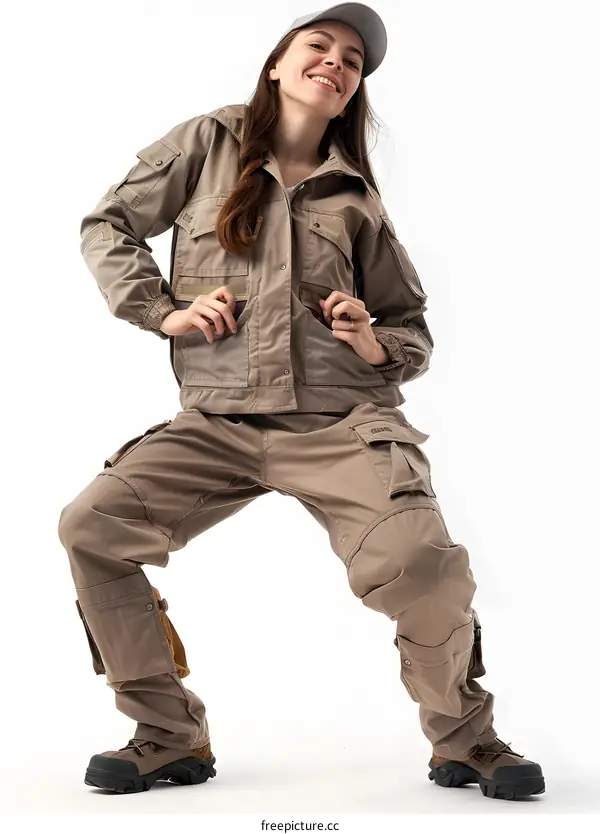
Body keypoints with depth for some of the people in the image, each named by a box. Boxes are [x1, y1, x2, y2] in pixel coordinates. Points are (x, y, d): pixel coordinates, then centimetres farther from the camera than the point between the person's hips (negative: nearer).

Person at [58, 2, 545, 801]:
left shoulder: (354, 196, 14)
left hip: (342, 422, -1)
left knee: (419, 562, -28)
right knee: (90, 527, -17)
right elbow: (107, 226, 13)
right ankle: (172, 738, 3)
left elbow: (413, 324, 18)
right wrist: (163, 309, -2)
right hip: (216, 424, 1)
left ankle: (464, 740, 3)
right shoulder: (208, 143, 11)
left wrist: (380, 347, -5)